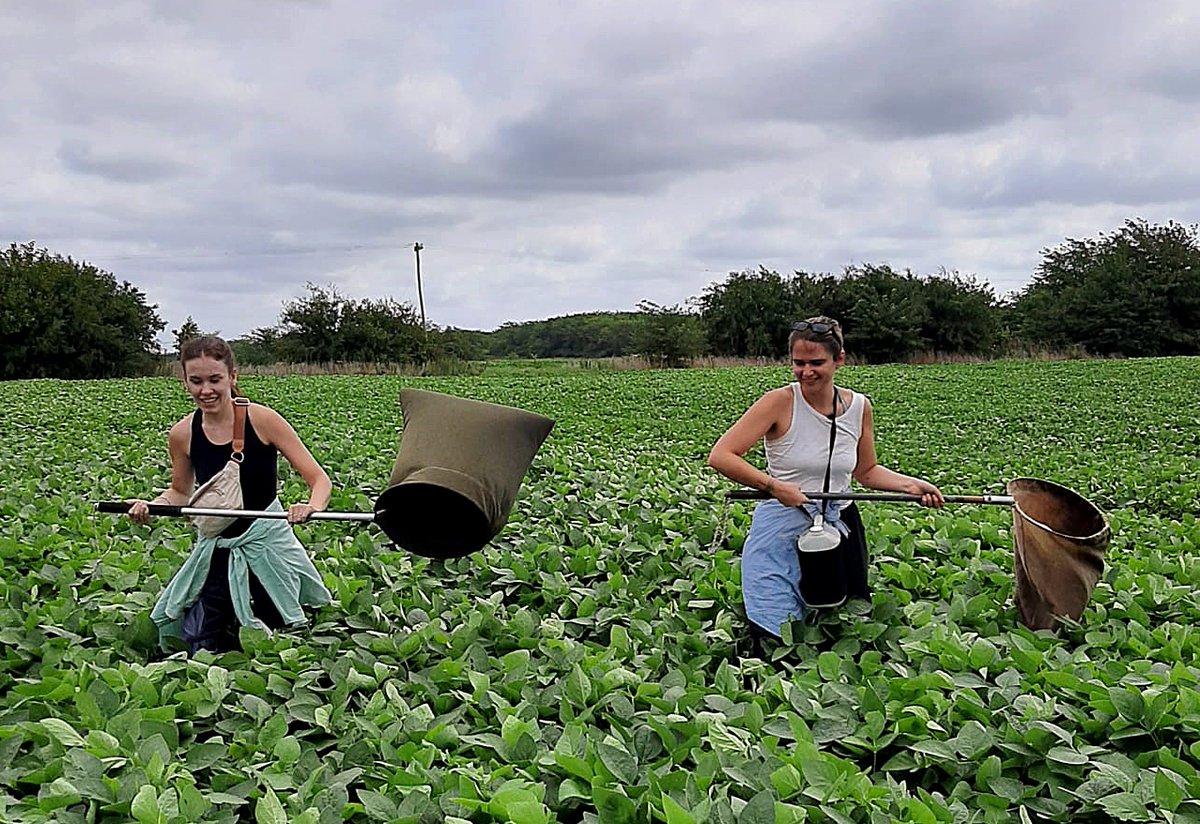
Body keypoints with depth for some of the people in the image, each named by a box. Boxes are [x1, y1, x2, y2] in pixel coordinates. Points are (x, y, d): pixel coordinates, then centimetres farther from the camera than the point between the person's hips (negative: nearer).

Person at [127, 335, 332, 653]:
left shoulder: (261, 419, -14)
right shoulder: (182, 435, -5)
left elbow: (319, 480, -11)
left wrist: (313, 506, -33)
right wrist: (151, 506, -7)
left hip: (267, 544, -3)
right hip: (214, 551, 3)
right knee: (200, 651, 1)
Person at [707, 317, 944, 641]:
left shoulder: (859, 407, 1)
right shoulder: (780, 402, -14)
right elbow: (720, 457, -17)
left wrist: (912, 485, 1)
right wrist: (773, 485, -25)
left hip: (840, 528, 5)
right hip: (781, 531, -4)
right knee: (773, 638, -7)